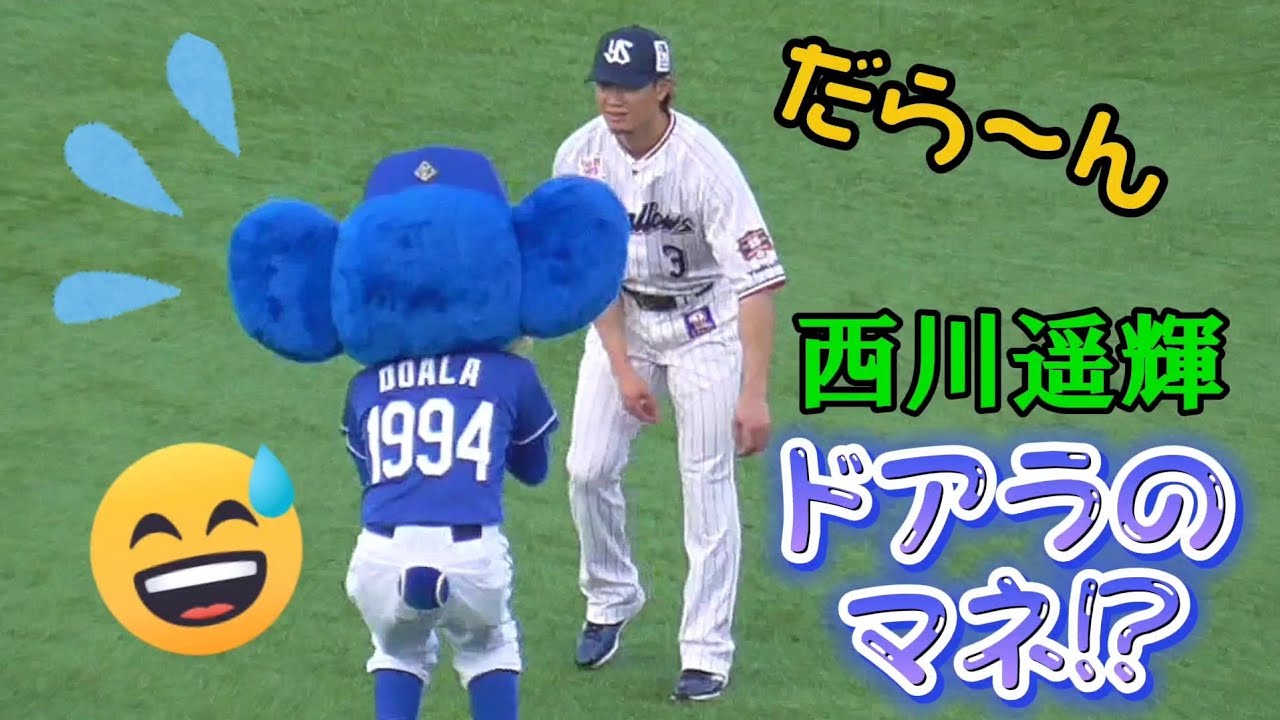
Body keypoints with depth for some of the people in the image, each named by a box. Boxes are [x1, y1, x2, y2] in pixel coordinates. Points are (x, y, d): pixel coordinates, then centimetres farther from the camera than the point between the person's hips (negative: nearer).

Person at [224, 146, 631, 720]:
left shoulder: (366, 387, 18)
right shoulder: (510, 376, 15)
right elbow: (534, 471, 31)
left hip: (382, 558, 1)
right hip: (472, 557, -1)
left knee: (399, 652, 34)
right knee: (489, 648, 33)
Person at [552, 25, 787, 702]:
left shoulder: (704, 164, -28)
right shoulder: (580, 157, -15)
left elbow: (757, 280, -32)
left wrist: (755, 393, -39)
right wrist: (622, 368, -16)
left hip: (703, 323, -4)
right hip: (621, 318, 4)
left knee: (707, 486, -4)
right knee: (588, 469, 3)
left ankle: (707, 651, 7)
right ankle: (611, 598, 29)